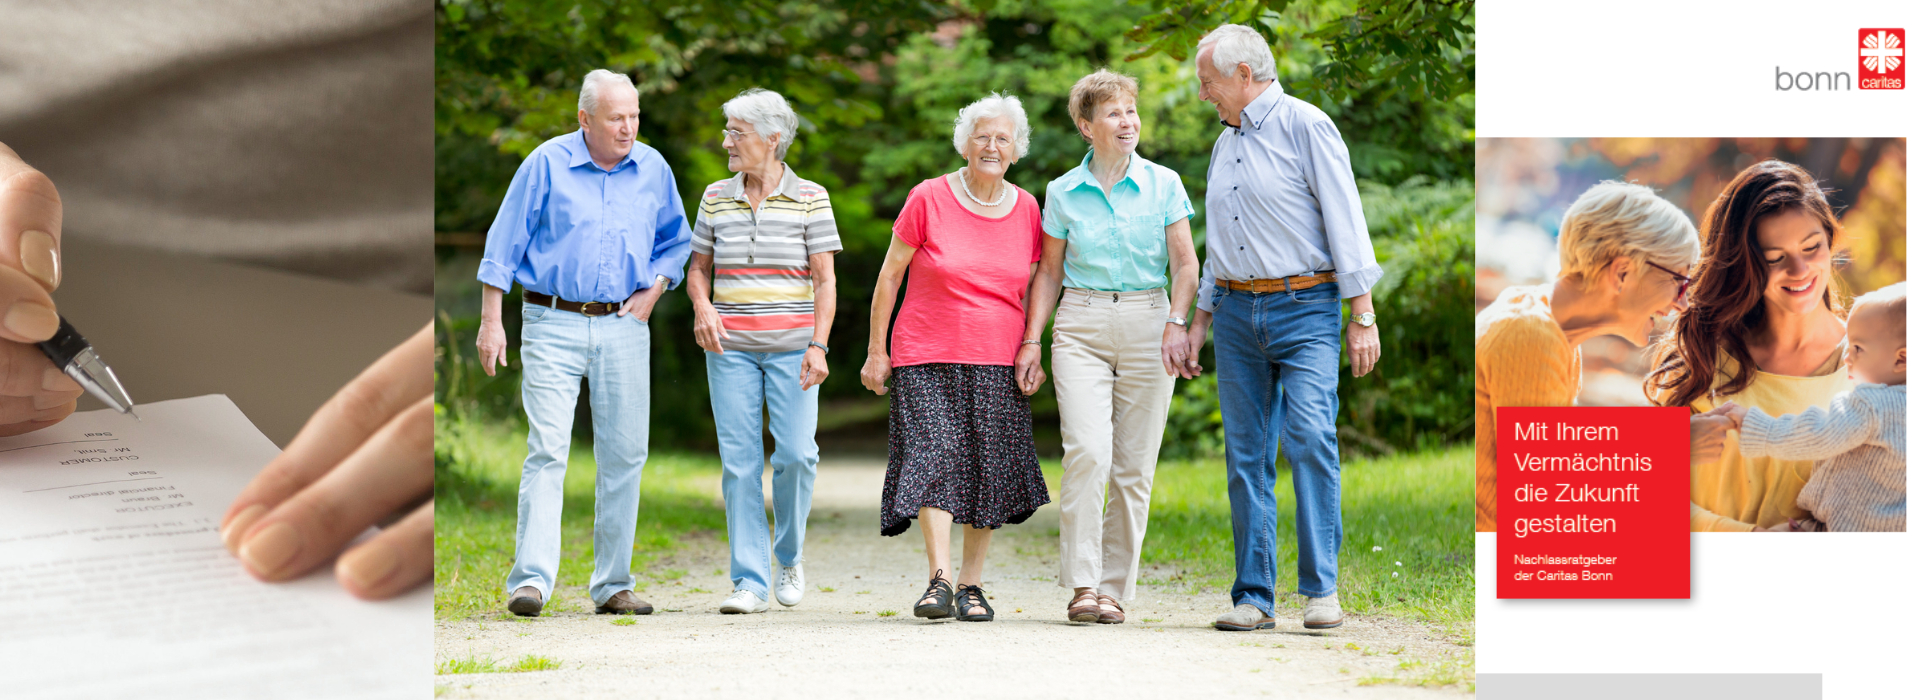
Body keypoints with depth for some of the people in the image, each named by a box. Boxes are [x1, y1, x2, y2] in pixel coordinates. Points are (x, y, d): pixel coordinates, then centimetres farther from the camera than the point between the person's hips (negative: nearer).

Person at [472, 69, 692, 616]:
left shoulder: (653, 169, 7)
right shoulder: (547, 165, -3)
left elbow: (676, 242, 20)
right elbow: (504, 245, 0)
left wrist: (653, 291, 4)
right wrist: (491, 321, -4)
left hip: (623, 329, 4)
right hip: (553, 326, -4)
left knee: (624, 456, 4)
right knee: (547, 452, -12)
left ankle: (613, 584, 12)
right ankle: (531, 581, -15)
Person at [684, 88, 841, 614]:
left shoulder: (810, 198, 1)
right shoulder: (716, 198, 9)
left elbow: (825, 279, 0)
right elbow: (698, 267, 16)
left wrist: (819, 345, -10)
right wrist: (702, 309, -5)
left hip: (792, 347, -2)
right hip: (730, 349, 2)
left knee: (795, 453, -11)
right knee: (739, 462, -3)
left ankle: (789, 557, 15)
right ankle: (750, 582, 2)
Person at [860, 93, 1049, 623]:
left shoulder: (1026, 210, 7)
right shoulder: (928, 200, -3)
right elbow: (889, 276, 2)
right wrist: (877, 351, 2)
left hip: (998, 365, 3)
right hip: (928, 359, -3)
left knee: (989, 472, 1)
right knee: (935, 457, -16)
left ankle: (971, 585, 10)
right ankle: (938, 581, -19)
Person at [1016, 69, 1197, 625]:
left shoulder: (1163, 184, 5)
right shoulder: (1063, 193, 7)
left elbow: (1185, 264, 2)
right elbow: (1049, 271, 13)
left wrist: (1176, 323, -13)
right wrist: (1032, 338, 4)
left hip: (1146, 324, 1)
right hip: (1082, 327, 0)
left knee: (1134, 465, -1)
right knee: (1087, 451, -17)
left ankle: (1115, 589, 7)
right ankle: (1083, 585, -14)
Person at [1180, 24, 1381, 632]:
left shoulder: (1306, 126, -5)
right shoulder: (1226, 143, 17)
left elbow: (1345, 220, -9)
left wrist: (1363, 316, -14)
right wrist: (1200, 320, 21)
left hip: (1304, 309, -7)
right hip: (1237, 312, 7)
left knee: (1310, 439, -18)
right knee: (1246, 456, 3)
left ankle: (1322, 589, -12)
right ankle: (1253, 598, 5)